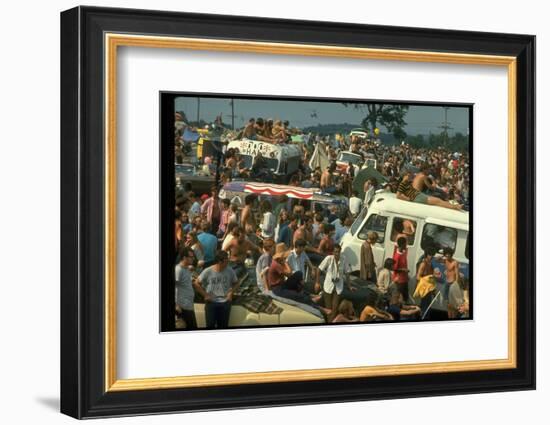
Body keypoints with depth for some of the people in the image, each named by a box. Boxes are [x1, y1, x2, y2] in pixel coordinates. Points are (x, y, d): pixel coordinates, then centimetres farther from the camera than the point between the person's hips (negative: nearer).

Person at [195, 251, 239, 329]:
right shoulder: (208, 271, -11)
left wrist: (231, 293, -3)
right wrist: (205, 295, -6)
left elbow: (236, 283, 11)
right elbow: (197, 283, -2)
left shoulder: (230, 271, -5)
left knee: (223, 326, 8)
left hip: (225, 303, 2)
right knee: (210, 325, 3)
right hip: (211, 302, -2)